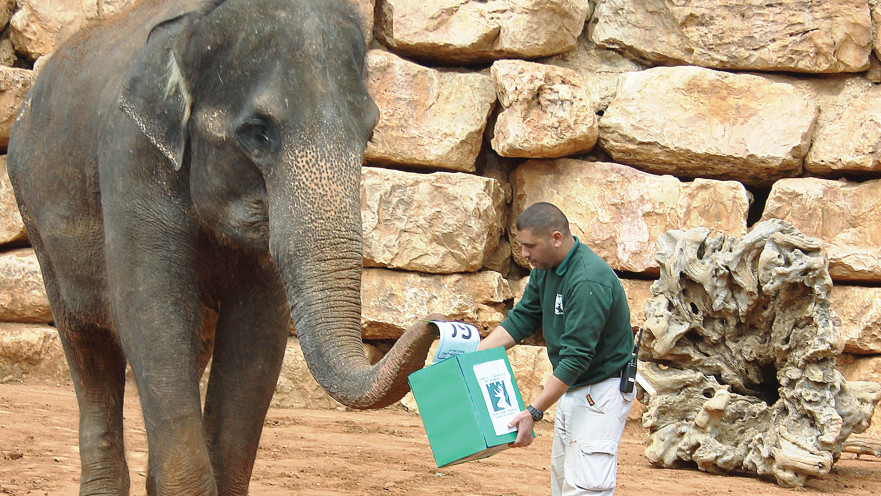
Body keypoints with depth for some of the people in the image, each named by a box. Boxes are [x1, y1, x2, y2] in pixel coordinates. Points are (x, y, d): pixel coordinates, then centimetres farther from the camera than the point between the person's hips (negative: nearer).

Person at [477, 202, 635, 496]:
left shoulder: (589, 282, -27)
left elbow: (576, 357, -29)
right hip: (570, 389, 10)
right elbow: (522, 320, 10)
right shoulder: (545, 268, 2)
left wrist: (534, 412, -30)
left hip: (601, 391, -10)